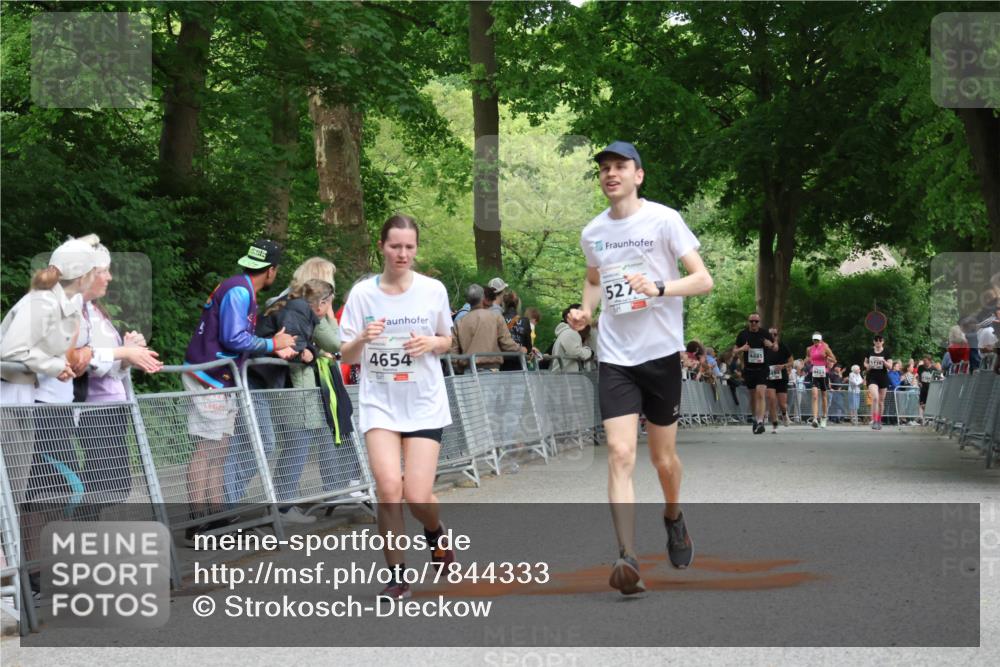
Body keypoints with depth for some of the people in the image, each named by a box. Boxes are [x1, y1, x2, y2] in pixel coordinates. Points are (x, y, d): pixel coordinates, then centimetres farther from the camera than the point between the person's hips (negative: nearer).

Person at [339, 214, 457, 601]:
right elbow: (346, 357, 2)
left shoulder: (433, 290, 0)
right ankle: (397, 576, -2)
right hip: (379, 403, 0)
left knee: (418, 496, -9)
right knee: (389, 486, -18)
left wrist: (431, 343, -9)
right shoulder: (362, 293, -1)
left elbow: (447, 341, 14)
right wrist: (362, 339, -19)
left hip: (424, 404, 0)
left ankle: (435, 532, 28)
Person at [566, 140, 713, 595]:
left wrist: (658, 288, -26)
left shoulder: (663, 220, -8)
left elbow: (703, 280, -10)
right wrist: (586, 310, 5)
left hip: (661, 353, -2)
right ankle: (627, 558, -19)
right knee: (620, 454, -14)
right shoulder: (592, 233, 6)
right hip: (615, 357, 2)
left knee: (663, 458, 10)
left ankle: (673, 517, 42)